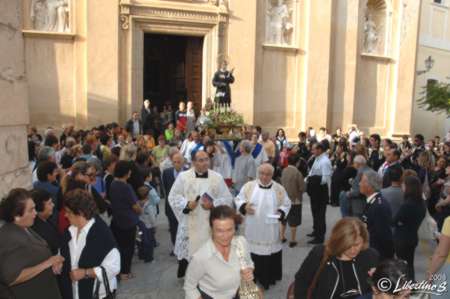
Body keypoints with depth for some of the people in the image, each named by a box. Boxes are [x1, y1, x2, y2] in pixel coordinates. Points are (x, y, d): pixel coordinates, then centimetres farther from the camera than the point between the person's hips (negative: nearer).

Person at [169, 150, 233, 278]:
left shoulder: (217, 177, 0)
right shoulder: (183, 176, -2)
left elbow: (227, 199, 1)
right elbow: (173, 196, 0)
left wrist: (213, 205, -15)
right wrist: (186, 204, -16)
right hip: (189, 224, 0)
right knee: (187, 251, 10)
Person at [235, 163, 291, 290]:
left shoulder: (279, 189, -3)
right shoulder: (249, 186, -4)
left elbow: (286, 204, 4)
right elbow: (238, 199, 3)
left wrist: (280, 213, -14)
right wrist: (244, 207, -16)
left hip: (271, 231, 0)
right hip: (253, 230, 0)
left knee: (270, 255, 7)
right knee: (252, 254, 9)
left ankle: (269, 278, 27)